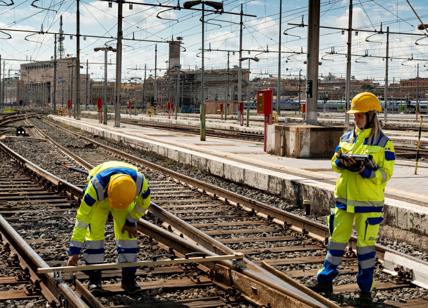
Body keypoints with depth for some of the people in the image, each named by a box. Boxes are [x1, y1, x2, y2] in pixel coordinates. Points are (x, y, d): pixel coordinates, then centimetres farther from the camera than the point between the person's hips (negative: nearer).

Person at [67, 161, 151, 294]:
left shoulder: (140, 182, -38)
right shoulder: (96, 186, -44)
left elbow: (144, 202, -12)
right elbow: (82, 217, -40)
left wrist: (131, 221, -11)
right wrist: (74, 250, -38)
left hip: (124, 193, 2)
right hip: (99, 198, -2)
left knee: (127, 233, -9)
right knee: (94, 232, -14)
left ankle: (128, 278, 2)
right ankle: (94, 278, -2)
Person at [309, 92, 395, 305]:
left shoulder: (383, 143, -6)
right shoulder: (346, 138, 8)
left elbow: (386, 173, -9)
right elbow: (334, 163, 14)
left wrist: (363, 169, -23)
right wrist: (341, 162, -9)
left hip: (368, 203, -4)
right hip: (344, 199, 4)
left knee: (365, 244, 3)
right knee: (337, 239, 11)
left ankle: (365, 289, 15)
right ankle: (325, 280, 22)